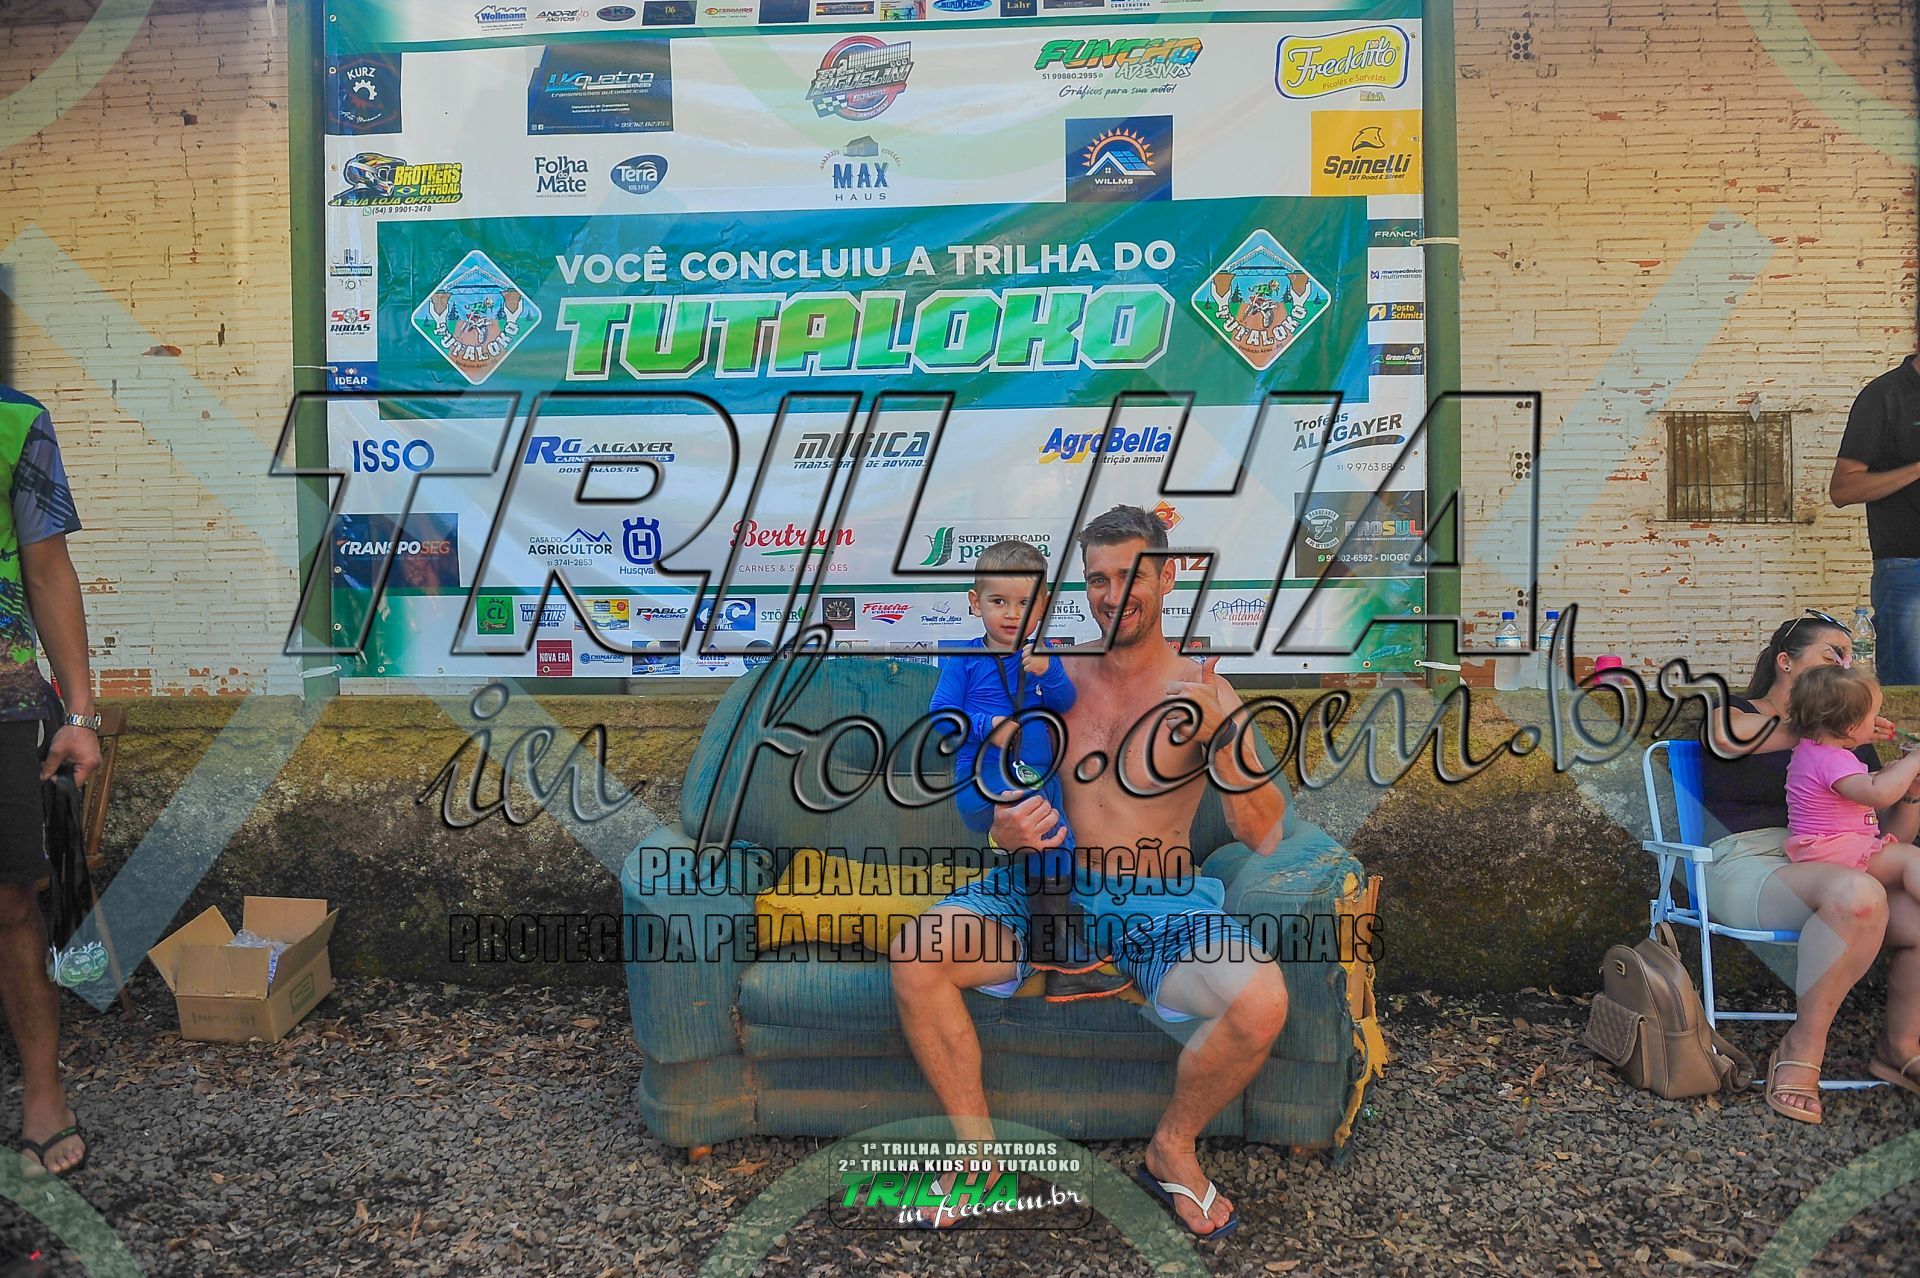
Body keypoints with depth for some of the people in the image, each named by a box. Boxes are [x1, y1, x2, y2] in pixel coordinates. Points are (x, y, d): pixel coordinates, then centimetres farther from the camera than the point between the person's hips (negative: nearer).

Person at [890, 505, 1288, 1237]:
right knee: (915, 958, -23)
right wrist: (1005, 832, -15)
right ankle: (980, 1150, -1)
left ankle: (1172, 1150, 2)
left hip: (1159, 907, -1)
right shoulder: (1058, 681, 6)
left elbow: (1264, 838, -8)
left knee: (1261, 1001, -29)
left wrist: (1219, 737, -25)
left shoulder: (1202, 690, -1)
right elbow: (1006, 790, 10)